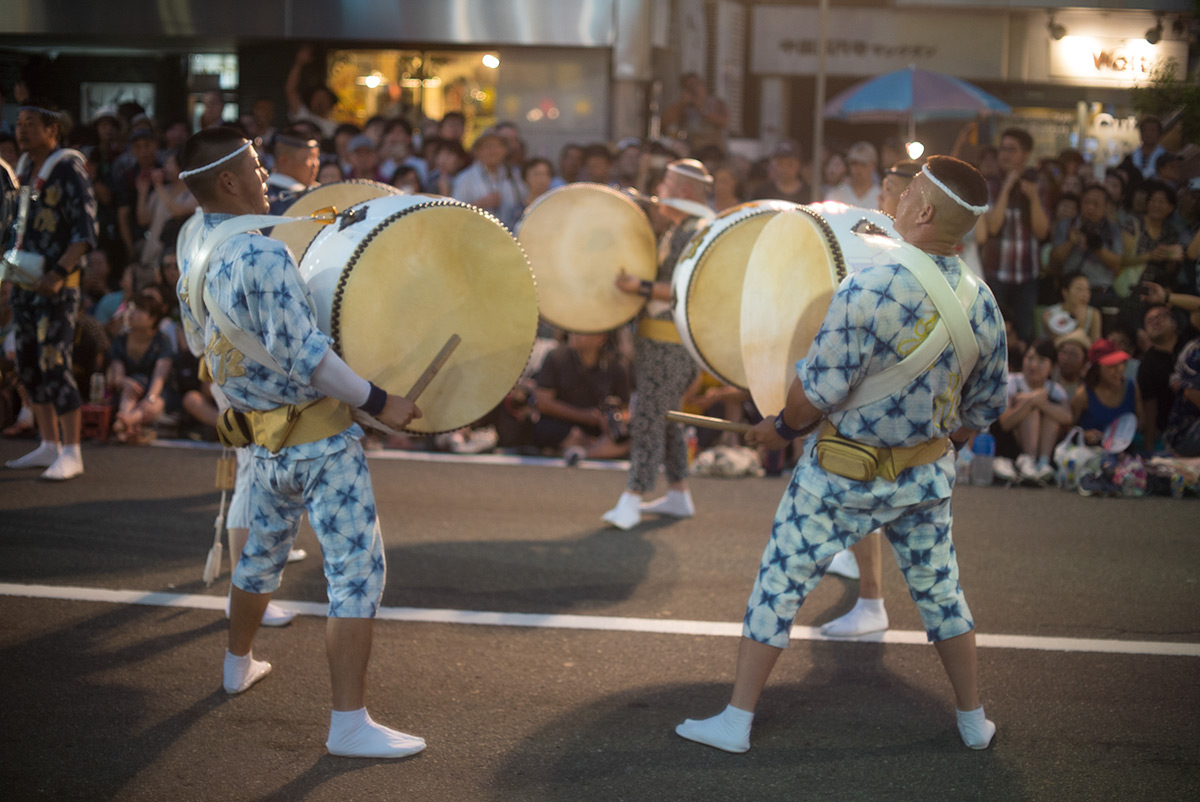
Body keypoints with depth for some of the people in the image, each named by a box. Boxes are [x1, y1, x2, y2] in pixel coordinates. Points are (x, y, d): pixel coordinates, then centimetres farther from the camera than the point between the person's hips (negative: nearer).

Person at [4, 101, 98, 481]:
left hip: (57, 284, -8)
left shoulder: (68, 169, -9)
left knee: (54, 364, -11)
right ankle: (49, 446, 19)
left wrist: (58, 274, -22)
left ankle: (71, 453, -5)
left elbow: (86, 232, -15)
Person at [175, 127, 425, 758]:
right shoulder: (263, 256, -21)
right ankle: (349, 724, -9)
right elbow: (304, 354, -24)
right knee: (357, 572, -6)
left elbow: (204, 344, 18)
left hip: (263, 437, 9)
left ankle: (238, 665, 47)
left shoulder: (192, 266, 6)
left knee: (261, 555, 28)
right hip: (320, 437, -9)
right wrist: (377, 401, -19)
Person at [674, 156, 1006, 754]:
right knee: (940, 593, 20)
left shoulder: (869, 289, -25)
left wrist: (782, 428, -1)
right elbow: (983, 410, 5)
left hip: (842, 478, -5)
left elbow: (817, 391, -21)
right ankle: (973, 721, 31)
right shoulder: (983, 306, -5)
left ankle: (735, 721, 15)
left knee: (778, 588, 7)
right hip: (926, 479, 5)